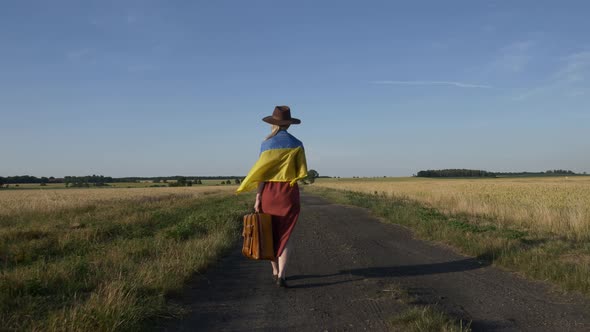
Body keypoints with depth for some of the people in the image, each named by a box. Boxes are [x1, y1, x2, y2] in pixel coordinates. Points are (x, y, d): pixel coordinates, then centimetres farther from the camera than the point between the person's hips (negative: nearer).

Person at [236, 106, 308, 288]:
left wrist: (257, 198, -6)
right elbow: (302, 172, -2)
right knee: (285, 235, 4)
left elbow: (261, 172, -7)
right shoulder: (297, 144, -1)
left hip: (269, 192, 0)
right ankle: (281, 275, -11)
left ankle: (275, 272, 26)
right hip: (289, 193, 0)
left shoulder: (266, 144, -2)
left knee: (271, 234, 15)